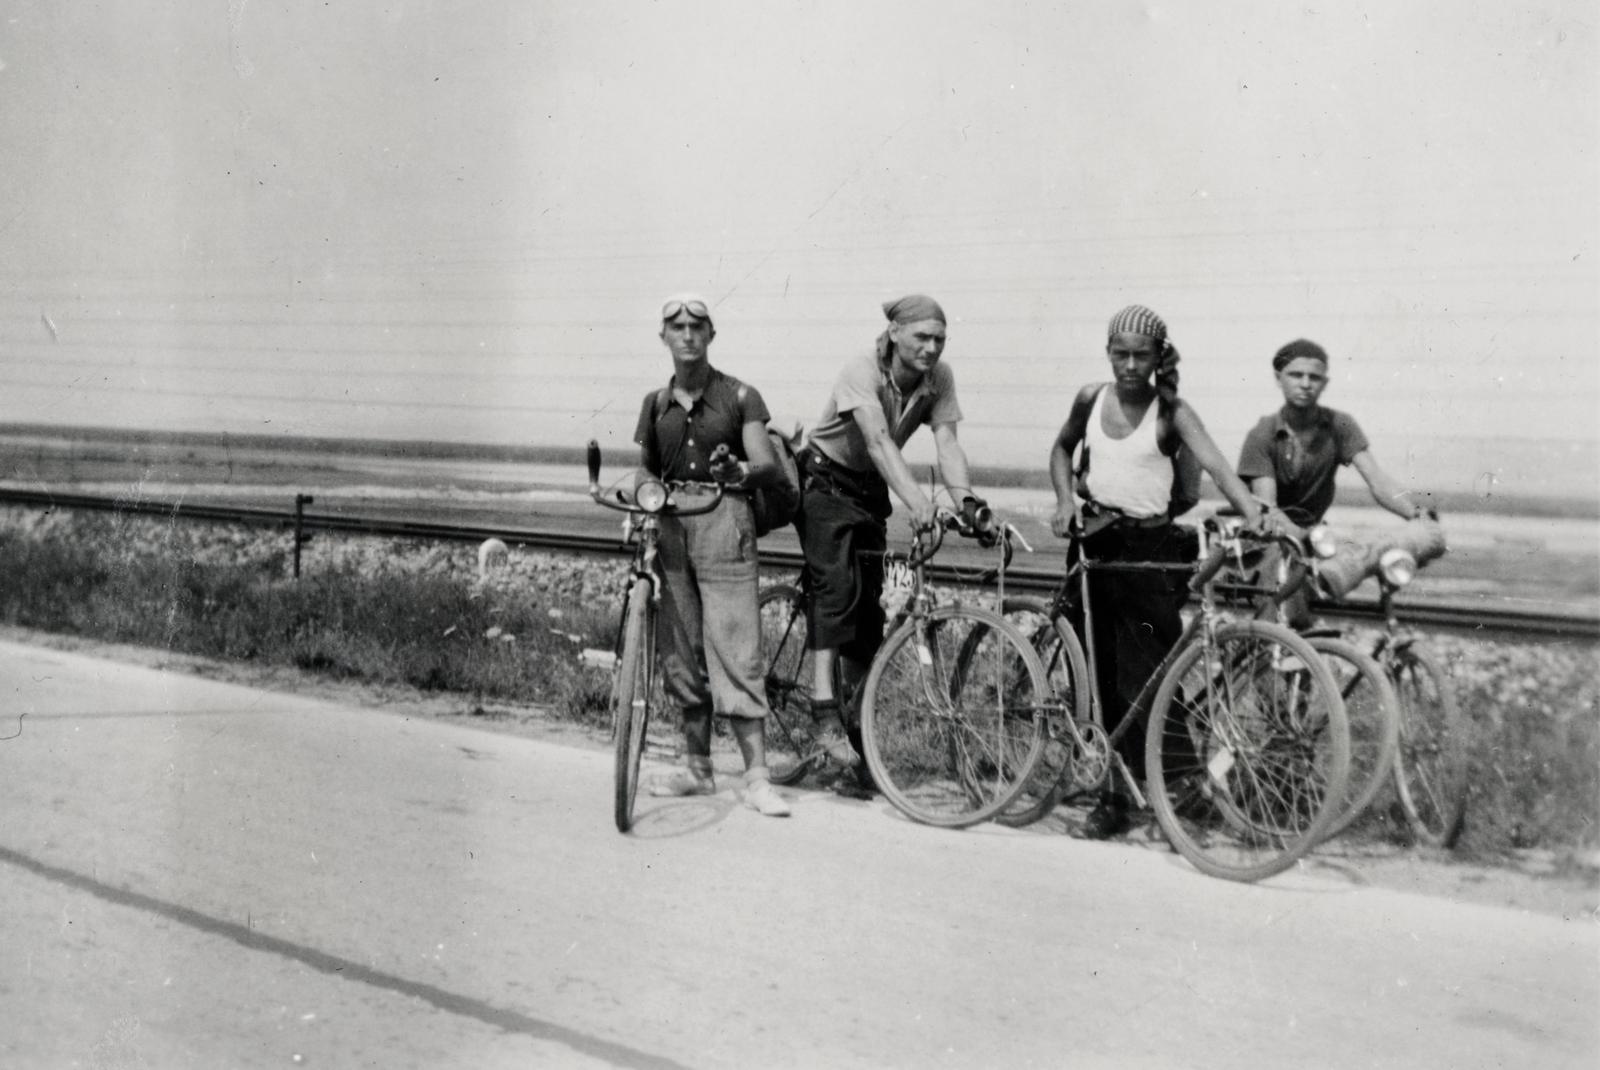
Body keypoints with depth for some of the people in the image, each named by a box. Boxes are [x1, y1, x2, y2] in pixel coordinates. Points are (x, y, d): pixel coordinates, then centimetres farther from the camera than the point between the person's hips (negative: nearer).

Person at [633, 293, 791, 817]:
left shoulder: (739, 396, 0)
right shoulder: (656, 402, 13)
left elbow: (767, 464, -10)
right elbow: (646, 468, 17)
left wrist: (740, 471, -32)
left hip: (723, 519, -4)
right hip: (670, 522, 5)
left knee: (734, 648, -9)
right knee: (681, 650, 8)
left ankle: (757, 776, -5)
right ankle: (697, 768, 20)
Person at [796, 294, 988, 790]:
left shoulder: (938, 378, -10)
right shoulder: (862, 371, -26)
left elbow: (947, 442, -20)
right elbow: (879, 440, -40)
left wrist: (966, 499, -38)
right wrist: (916, 501, -54)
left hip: (870, 491, 5)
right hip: (824, 482, -5)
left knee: (867, 605, 2)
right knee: (837, 584, -27)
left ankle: (854, 738, 11)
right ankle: (825, 709, -30)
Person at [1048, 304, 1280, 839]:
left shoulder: (1171, 412, -6)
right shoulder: (1092, 398, 5)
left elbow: (1217, 466, -19)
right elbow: (1062, 448, 22)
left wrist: (1254, 513, -36)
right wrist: (1065, 501, 6)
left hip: (1152, 546, -3)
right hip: (1097, 541, 4)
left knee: (1142, 675, -6)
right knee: (1101, 670, 6)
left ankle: (1121, 796, 1)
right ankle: (1116, 782, 18)